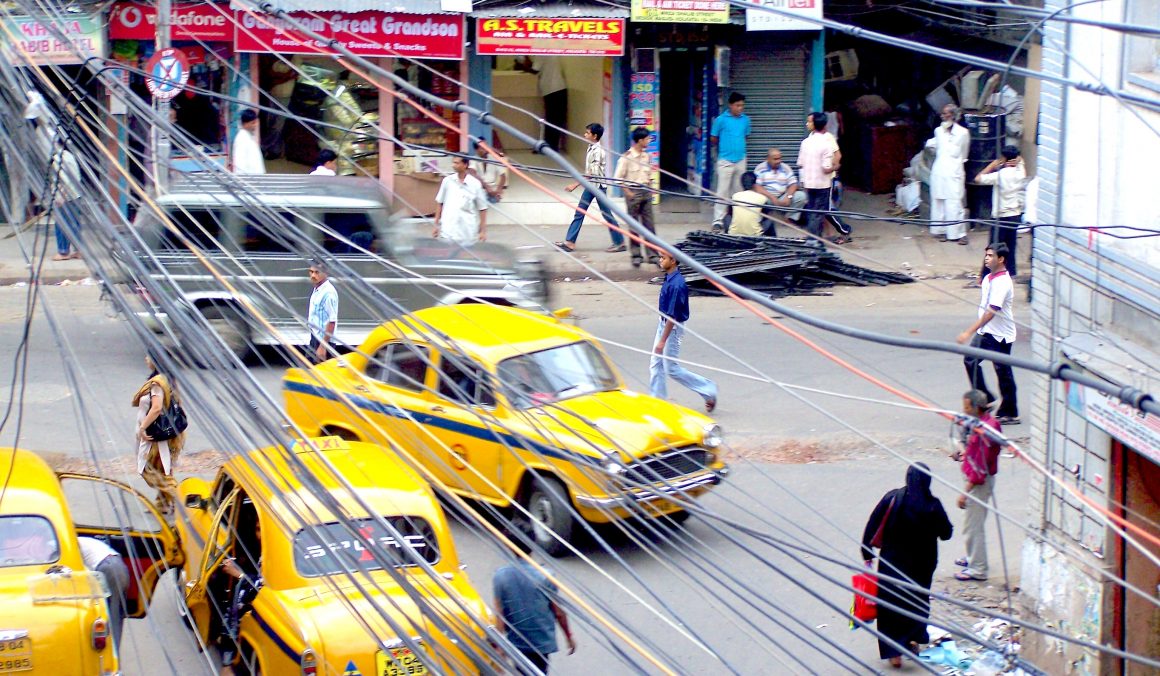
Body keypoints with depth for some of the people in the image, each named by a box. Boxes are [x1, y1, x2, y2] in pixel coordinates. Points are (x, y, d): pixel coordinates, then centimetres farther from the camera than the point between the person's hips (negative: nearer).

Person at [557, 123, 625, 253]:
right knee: (579, 212, 5)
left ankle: (619, 242, 9)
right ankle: (569, 242, 6)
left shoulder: (598, 151, -19)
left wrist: (575, 185, -24)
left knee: (606, 214, 0)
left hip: (598, 185, -9)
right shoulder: (591, 148, 8)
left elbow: (592, 173, -23)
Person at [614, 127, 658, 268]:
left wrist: (651, 188, 9)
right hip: (633, 192, -6)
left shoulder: (646, 156, 9)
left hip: (646, 191, 6)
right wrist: (628, 192, -14)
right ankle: (636, 255, 8)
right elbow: (618, 178, -10)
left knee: (649, 224, 5)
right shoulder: (627, 157, -11)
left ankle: (652, 254, 8)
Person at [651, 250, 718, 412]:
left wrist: (662, 341, -24)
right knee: (655, 365, 11)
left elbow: (672, 315, -26)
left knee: (672, 369, 0)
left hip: (673, 327, -9)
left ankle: (708, 389, 11)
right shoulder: (669, 278, 2)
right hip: (663, 323, 9)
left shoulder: (676, 284, -27)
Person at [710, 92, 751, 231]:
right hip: (725, 160, -4)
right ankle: (718, 221, -8)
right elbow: (713, 139, 2)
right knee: (722, 191, -7)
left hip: (741, 160, 4)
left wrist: (738, 145, 10)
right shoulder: (721, 119, -7)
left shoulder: (745, 119, 5)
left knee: (738, 191, 11)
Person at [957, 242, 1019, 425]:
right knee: (971, 360, 5)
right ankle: (985, 399, 16)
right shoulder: (989, 278, 6)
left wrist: (970, 332, -31)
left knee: (1003, 373, 1)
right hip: (986, 332, 9)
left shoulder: (1002, 283, -23)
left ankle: (1010, 413, 12)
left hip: (1001, 335, -9)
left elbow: (991, 312, -29)